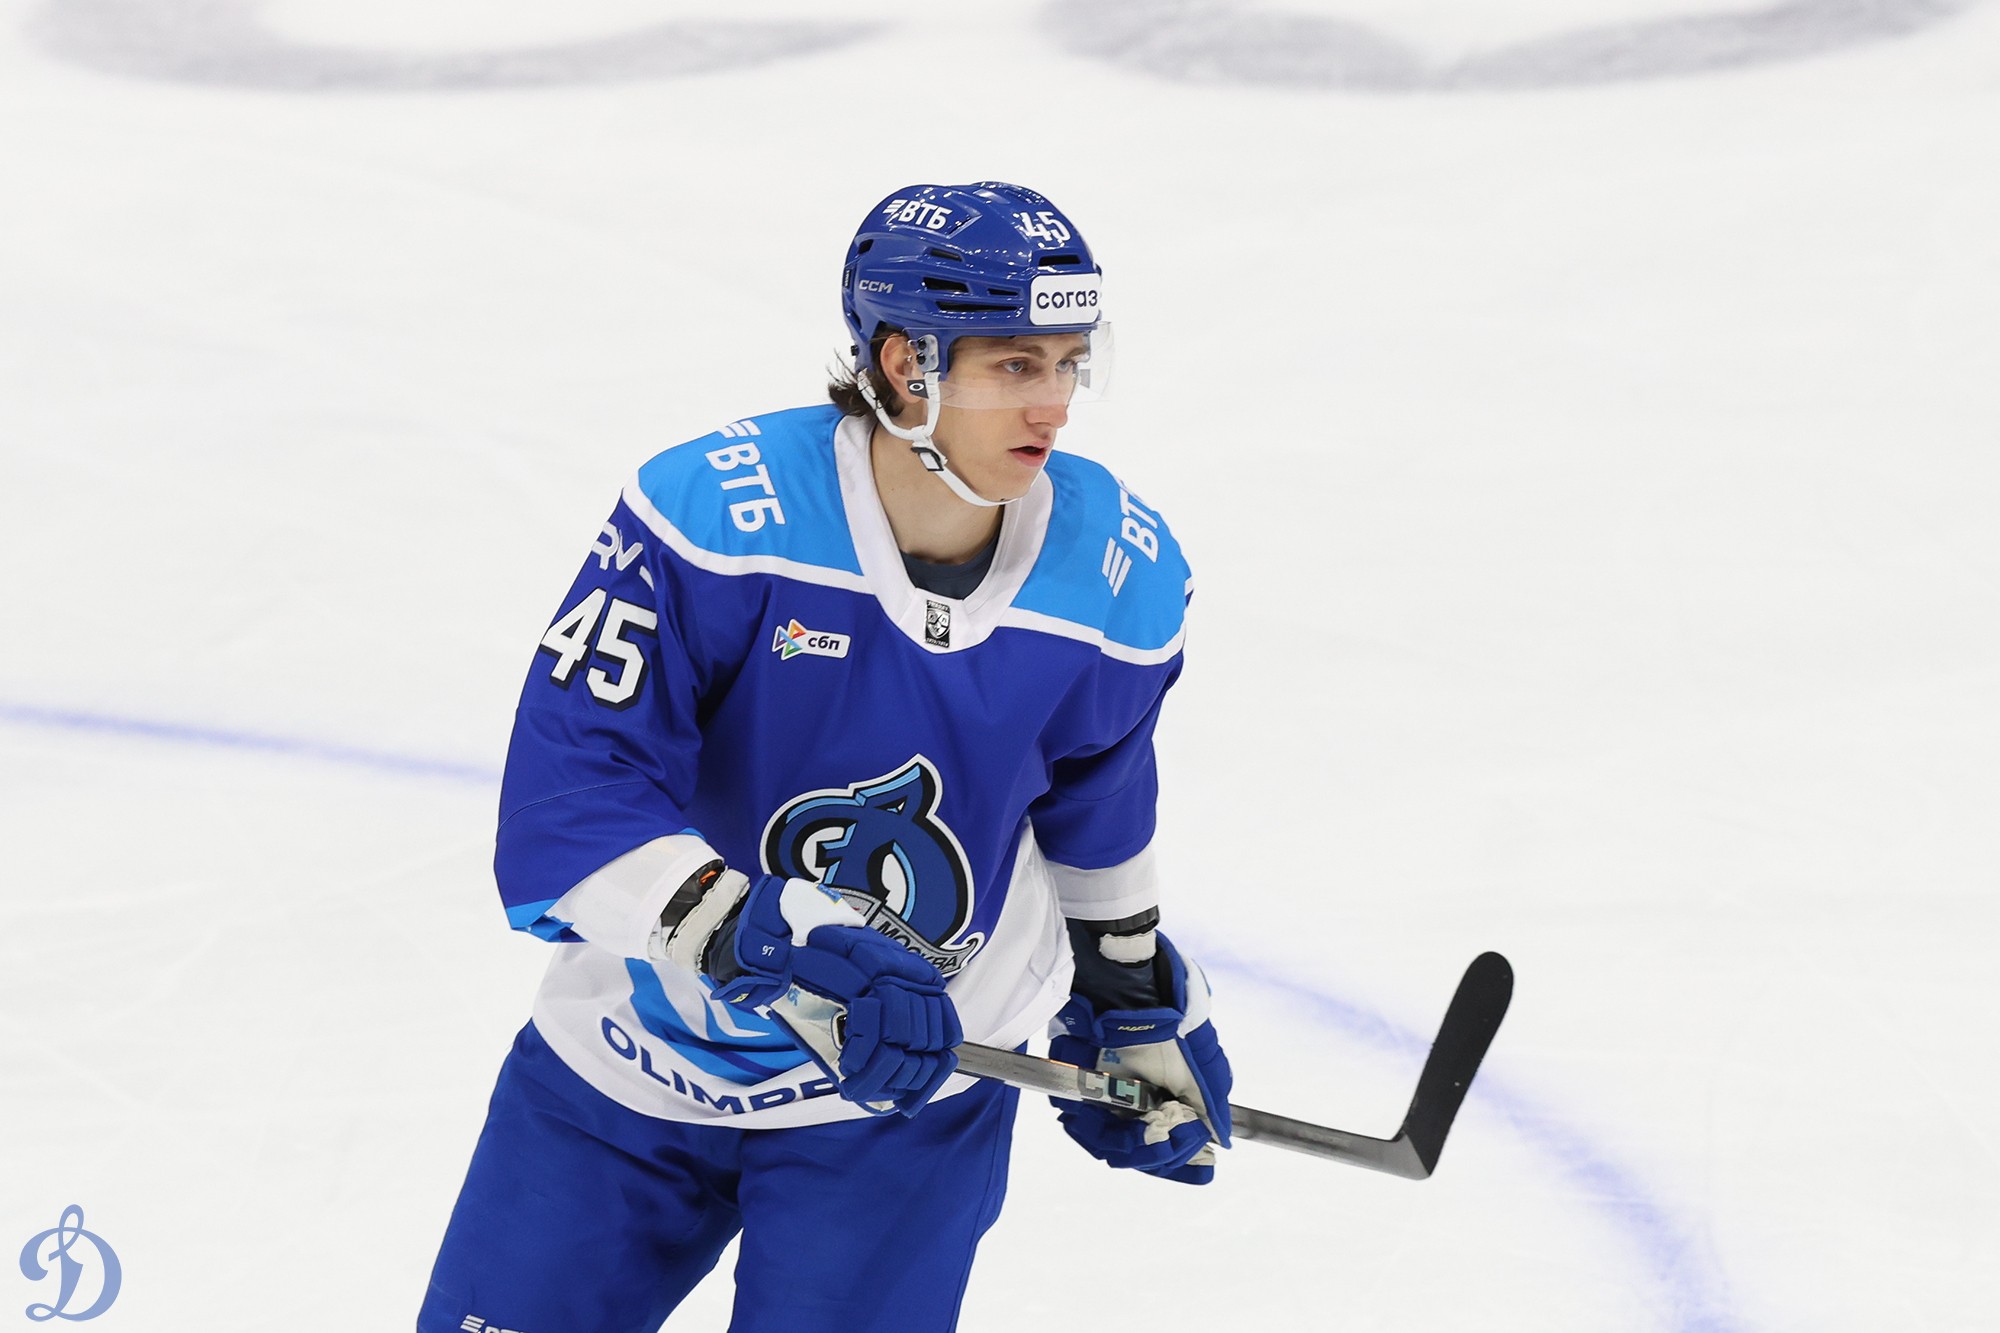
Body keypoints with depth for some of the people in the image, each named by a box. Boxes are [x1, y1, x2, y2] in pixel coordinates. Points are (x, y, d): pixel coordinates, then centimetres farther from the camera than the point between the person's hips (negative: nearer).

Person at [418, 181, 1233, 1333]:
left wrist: (1135, 1006, 18)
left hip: (909, 1096, 1)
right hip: (629, 1066, -1)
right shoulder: (711, 518, -26)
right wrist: (767, 947, -40)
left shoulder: (1120, 579, -12)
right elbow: (562, 815, -29)